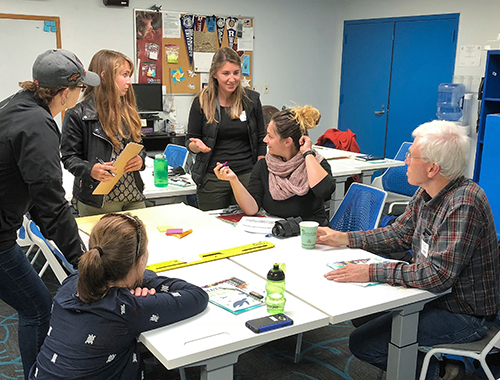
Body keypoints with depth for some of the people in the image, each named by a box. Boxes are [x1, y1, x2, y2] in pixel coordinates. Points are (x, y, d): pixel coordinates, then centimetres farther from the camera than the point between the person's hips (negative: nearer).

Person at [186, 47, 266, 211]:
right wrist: (197, 146, -18)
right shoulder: (201, 102, -1)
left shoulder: (252, 99, 4)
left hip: (246, 175, 1)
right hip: (212, 177, -1)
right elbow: (190, 140, 5)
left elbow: (261, 141, 8)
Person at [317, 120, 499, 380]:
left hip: (464, 314, -9)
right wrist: (344, 239, 6)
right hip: (435, 294, 9)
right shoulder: (425, 194, 0)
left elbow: (438, 275, -32)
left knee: (362, 343, -13)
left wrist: (372, 272, -31)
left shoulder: (464, 204, -29)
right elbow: (400, 234, 12)